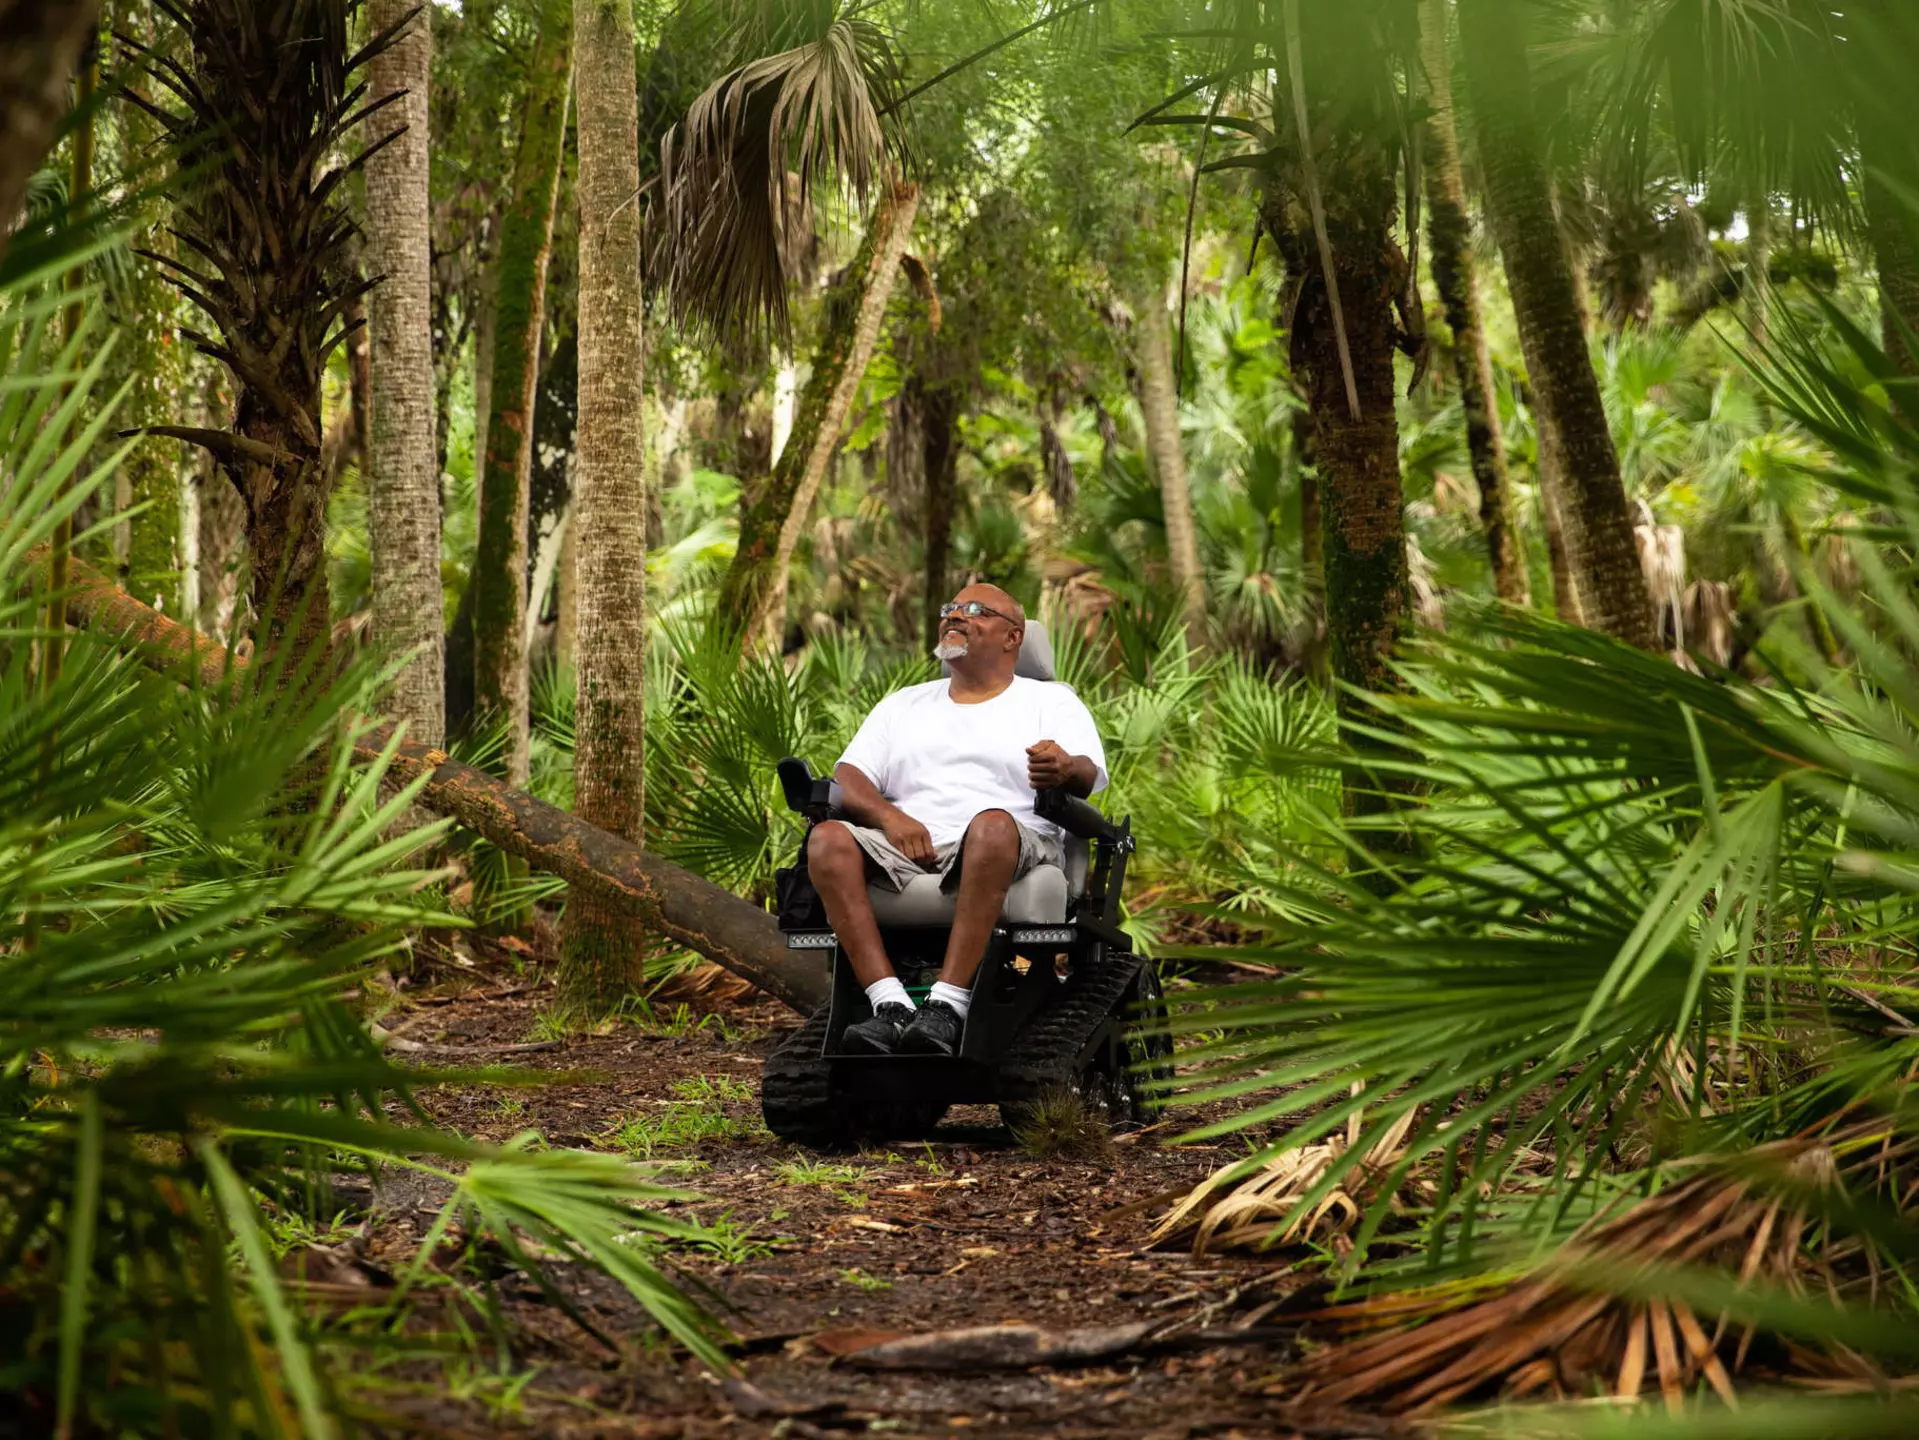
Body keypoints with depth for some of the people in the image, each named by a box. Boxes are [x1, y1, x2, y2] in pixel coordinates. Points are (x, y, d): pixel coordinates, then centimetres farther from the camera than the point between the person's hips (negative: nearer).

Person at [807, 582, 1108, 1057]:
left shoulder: (1052, 702, 18)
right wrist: (889, 817, -8)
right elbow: (848, 777, 16)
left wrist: (1066, 770, -29)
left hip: (1008, 849, -3)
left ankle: (947, 1005, -44)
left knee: (991, 824, -39)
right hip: (904, 853, 3)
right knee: (829, 839, -27)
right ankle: (891, 1005, -38)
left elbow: (1088, 773, -2)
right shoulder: (903, 705, 29)